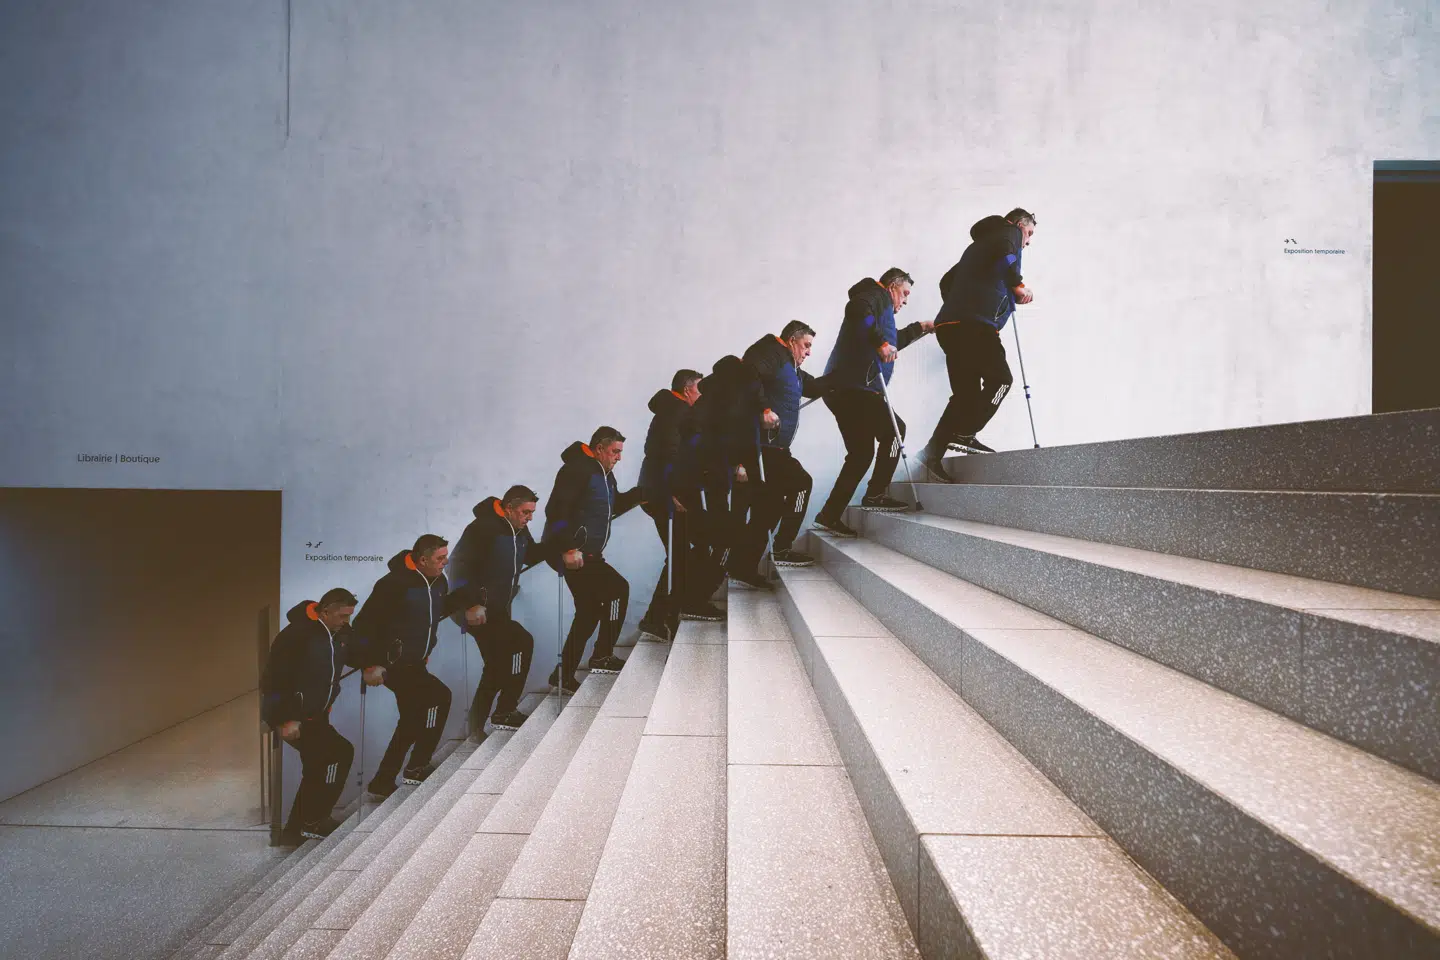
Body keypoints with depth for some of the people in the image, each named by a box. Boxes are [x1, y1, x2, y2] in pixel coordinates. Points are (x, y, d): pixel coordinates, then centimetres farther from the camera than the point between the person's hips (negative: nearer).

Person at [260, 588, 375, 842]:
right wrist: (285, 719, -23)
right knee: (340, 753, -15)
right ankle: (312, 821, -2)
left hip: (315, 716, 9)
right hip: (291, 716, -9)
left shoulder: (341, 633, 2)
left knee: (317, 768, 14)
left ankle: (296, 829, 30)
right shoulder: (296, 634, -21)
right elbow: (274, 678, -21)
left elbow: (357, 654, 18)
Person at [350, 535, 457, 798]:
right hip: (394, 665, -9)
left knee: (413, 720, 17)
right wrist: (372, 663, -19)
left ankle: (382, 782, 31)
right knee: (439, 696, -19)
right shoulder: (394, 583, -21)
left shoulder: (439, 582, 2)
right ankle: (417, 767, -5)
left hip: (415, 665, 9)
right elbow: (364, 624, -18)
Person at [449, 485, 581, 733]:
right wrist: (471, 604, -31)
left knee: (498, 668, 13)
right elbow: (459, 566, -25)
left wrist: (562, 554, 7)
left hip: (499, 611, 10)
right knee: (522, 643, -17)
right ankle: (504, 713, -5)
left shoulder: (519, 531, 7)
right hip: (479, 611, -10)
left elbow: (531, 554, 24)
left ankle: (475, 728, 25)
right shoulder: (483, 528, -20)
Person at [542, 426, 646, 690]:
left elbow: (613, 507, 25)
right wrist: (567, 548, -28)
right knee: (618, 589, -12)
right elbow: (556, 512, -22)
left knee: (589, 612, 14)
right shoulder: (577, 470, -15)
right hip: (572, 553, -11)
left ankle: (564, 675, 23)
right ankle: (602, 657, -2)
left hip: (589, 555, 11)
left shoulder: (605, 474, 17)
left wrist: (640, 493, 12)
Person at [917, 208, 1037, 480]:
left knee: (966, 391, 5)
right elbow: (1004, 254, -15)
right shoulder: (1008, 233, 10)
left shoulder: (978, 245, 35)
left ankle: (933, 453, -3)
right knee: (1000, 379, -5)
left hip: (949, 324, 8)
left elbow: (946, 281, 37)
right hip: (975, 324, -8)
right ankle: (964, 435, -14)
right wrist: (1018, 285, -10)